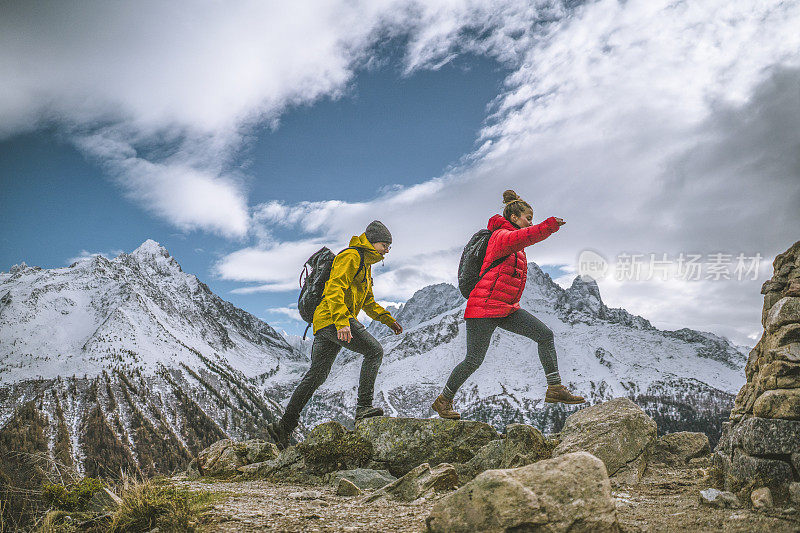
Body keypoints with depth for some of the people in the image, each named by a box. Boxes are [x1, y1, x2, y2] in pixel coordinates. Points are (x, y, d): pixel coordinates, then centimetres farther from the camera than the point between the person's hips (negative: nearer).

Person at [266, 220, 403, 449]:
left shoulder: (366, 265, 26)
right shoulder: (351, 257, -6)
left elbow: (368, 302, 34)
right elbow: (335, 288, -20)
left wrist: (388, 320, 24)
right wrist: (342, 321, -31)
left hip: (324, 326, 10)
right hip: (333, 319, -10)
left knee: (316, 375, 8)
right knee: (374, 351, -12)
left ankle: (284, 426, 11)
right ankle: (364, 407, -13)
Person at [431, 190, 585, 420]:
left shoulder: (511, 242, 19)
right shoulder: (502, 235, -11)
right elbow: (519, 238, -35)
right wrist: (548, 227, -48)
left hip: (506, 309, 9)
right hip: (484, 307, -9)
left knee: (545, 334, -2)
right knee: (474, 360, -4)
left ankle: (555, 388, 0)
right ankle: (443, 401, 13)